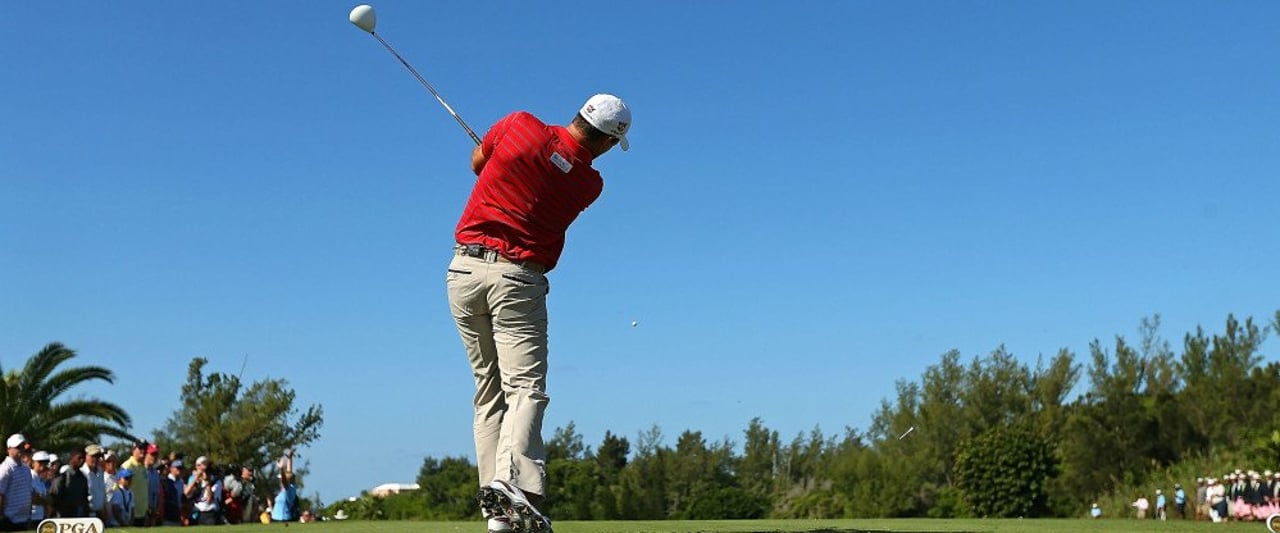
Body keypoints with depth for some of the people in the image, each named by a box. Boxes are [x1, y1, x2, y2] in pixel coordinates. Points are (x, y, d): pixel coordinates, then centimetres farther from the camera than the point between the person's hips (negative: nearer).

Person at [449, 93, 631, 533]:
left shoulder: (519, 125, 0)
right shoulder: (589, 184, -2)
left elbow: (477, 162, 17)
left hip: (463, 269, 4)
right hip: (516, 278, -4)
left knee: (488, 391, 9)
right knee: (525, 385, -7)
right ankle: (511, 481, -33)